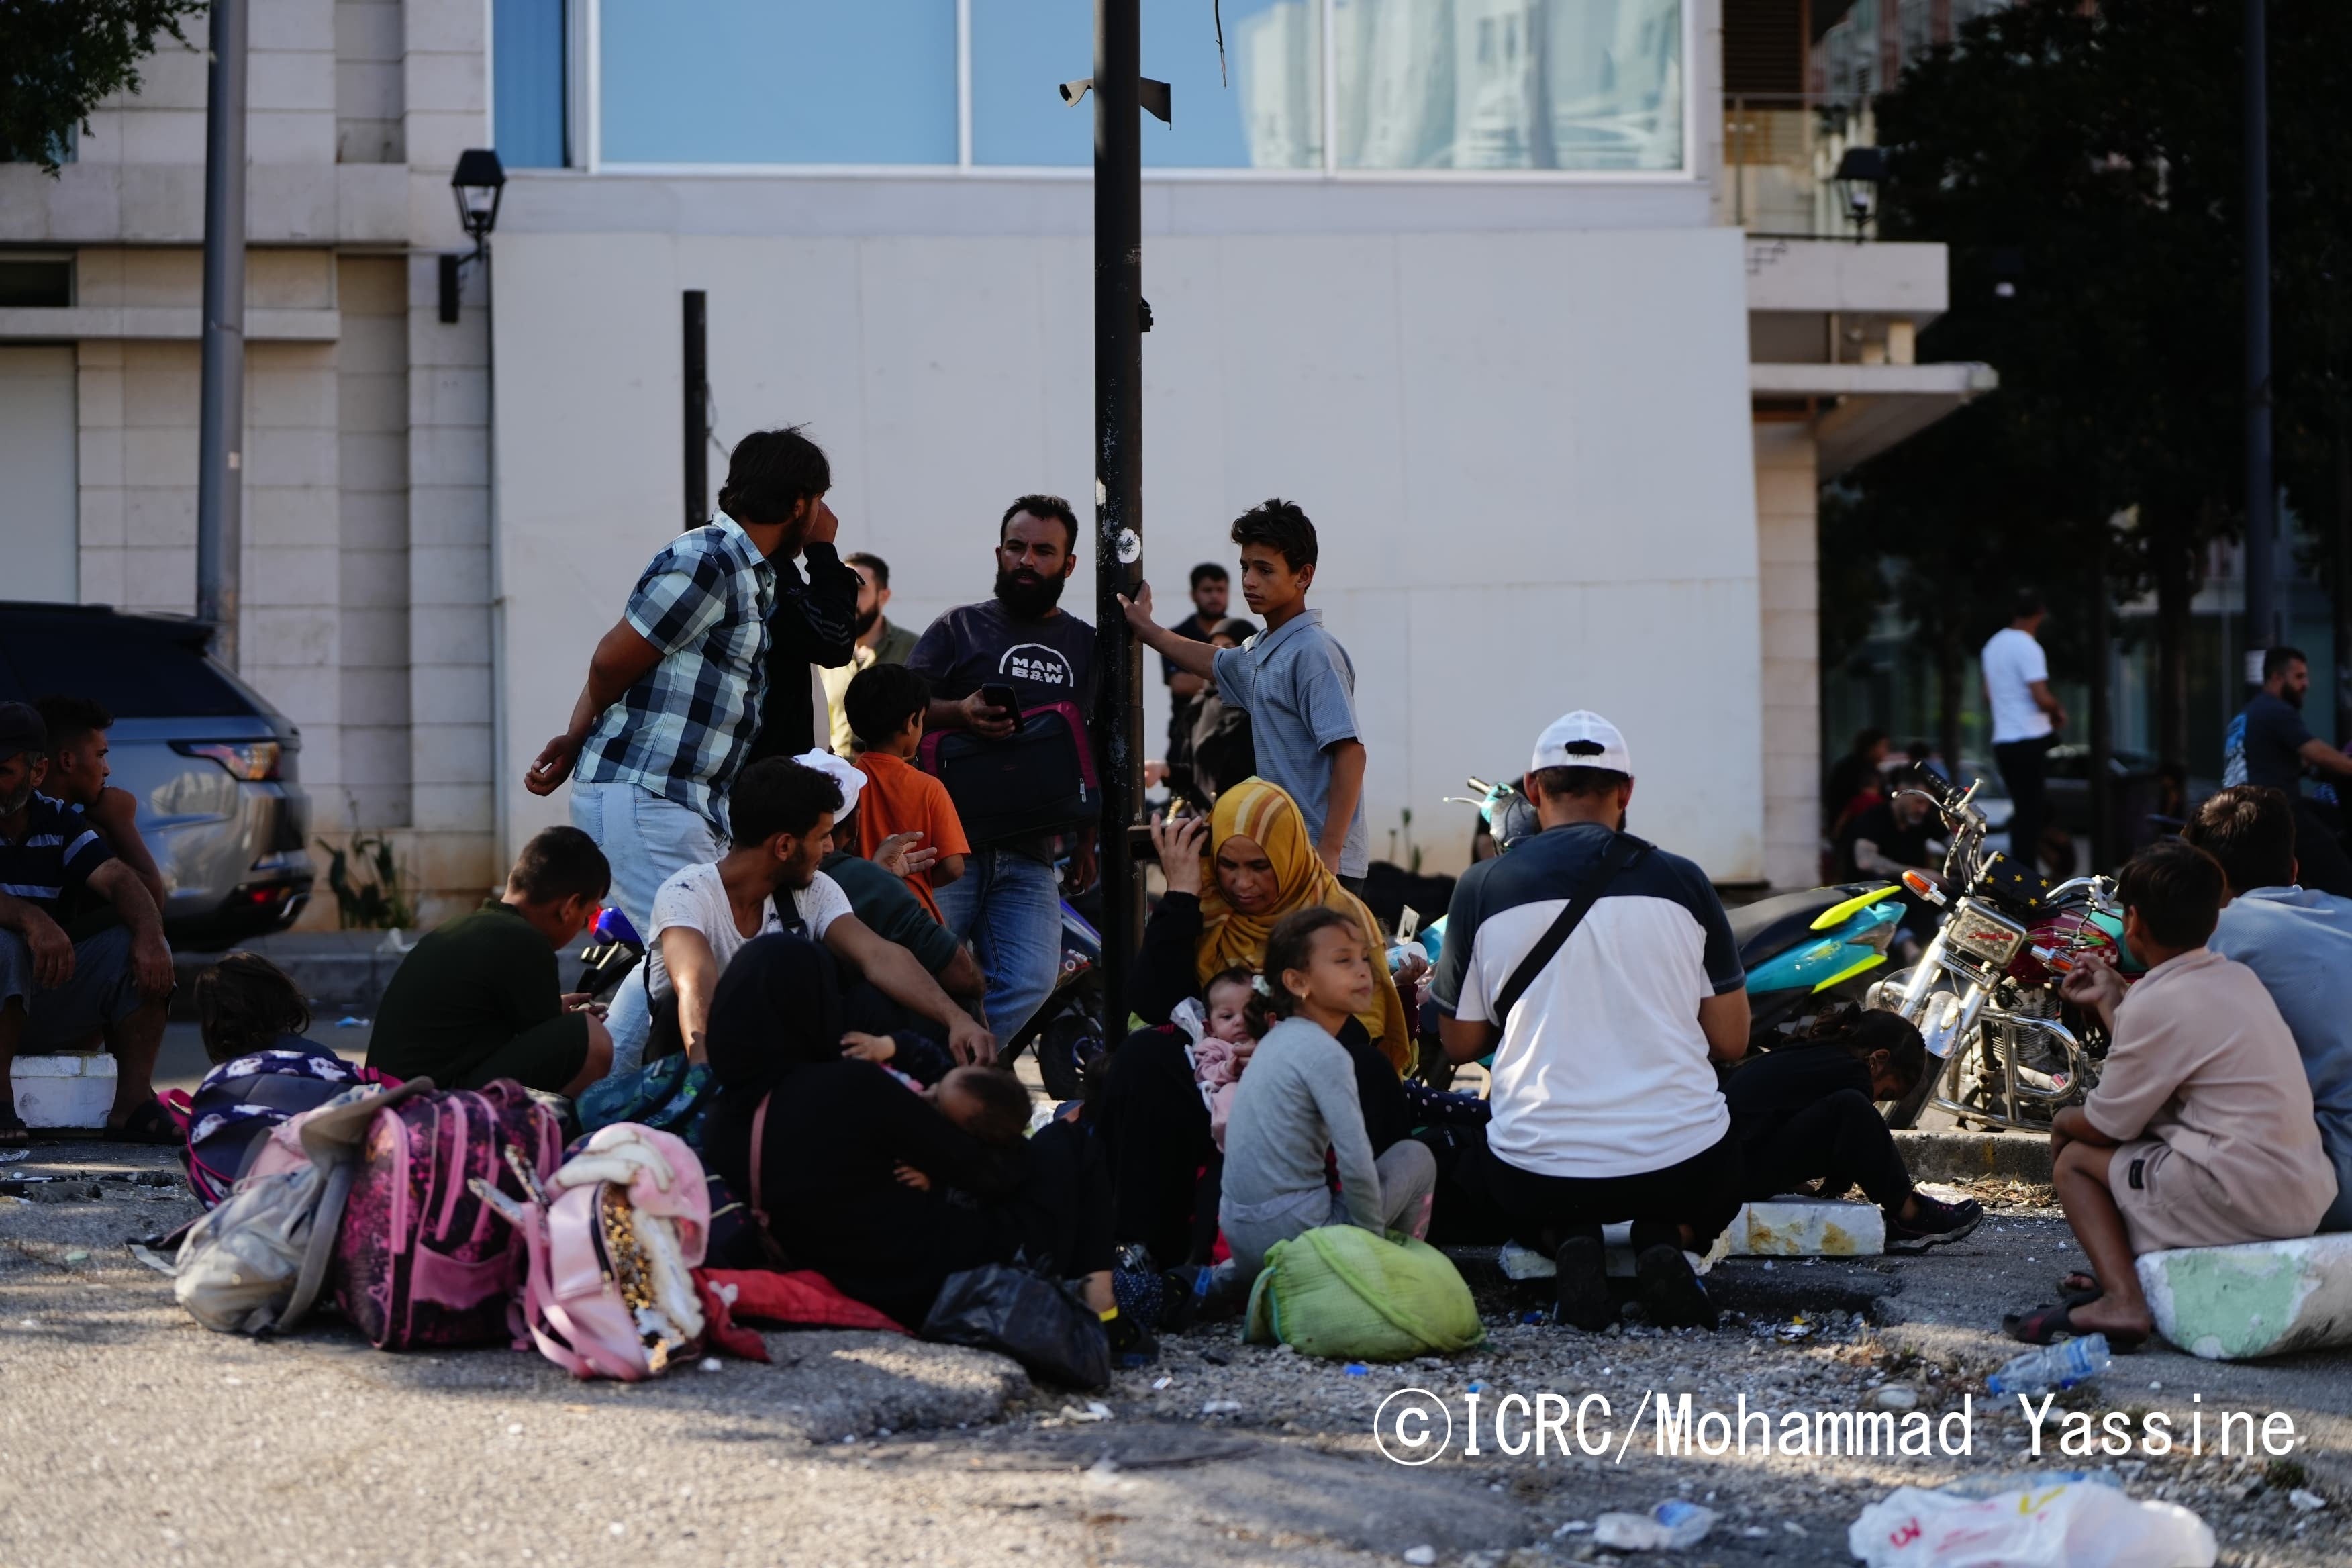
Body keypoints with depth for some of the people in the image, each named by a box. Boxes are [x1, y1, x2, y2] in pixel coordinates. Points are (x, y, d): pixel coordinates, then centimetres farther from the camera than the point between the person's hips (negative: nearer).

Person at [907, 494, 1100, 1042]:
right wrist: (961, 713, -19)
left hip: (1029, 852, 2)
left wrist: (1086, 842, 14)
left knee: (1029, 984, -13)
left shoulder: (1086, 647, 18)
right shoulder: (960, 627, 10)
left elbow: (1096, 754, 21)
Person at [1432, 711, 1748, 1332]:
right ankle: (1664, 1240, 0)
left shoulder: (1482, 888, -1)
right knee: (1716, 1187, 36)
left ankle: (1569, 1244, 1)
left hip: (1540, 1171, 0)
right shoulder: (1681, 882, 0)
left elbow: (1461, 1043, 8)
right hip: (1680, 1158, 0)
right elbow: (1730, 1042, 5)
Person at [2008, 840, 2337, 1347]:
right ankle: (2122, 1273, 24)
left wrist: (2063, 1121, 18)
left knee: (2075, 1158, 4)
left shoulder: (2160, 1004, -12)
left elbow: (2104, 1127, -4)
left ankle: (2122, 1299, -14)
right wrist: (2110, 999, 34)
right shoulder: (2240, 979, 12)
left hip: (2242, 1201, -9)